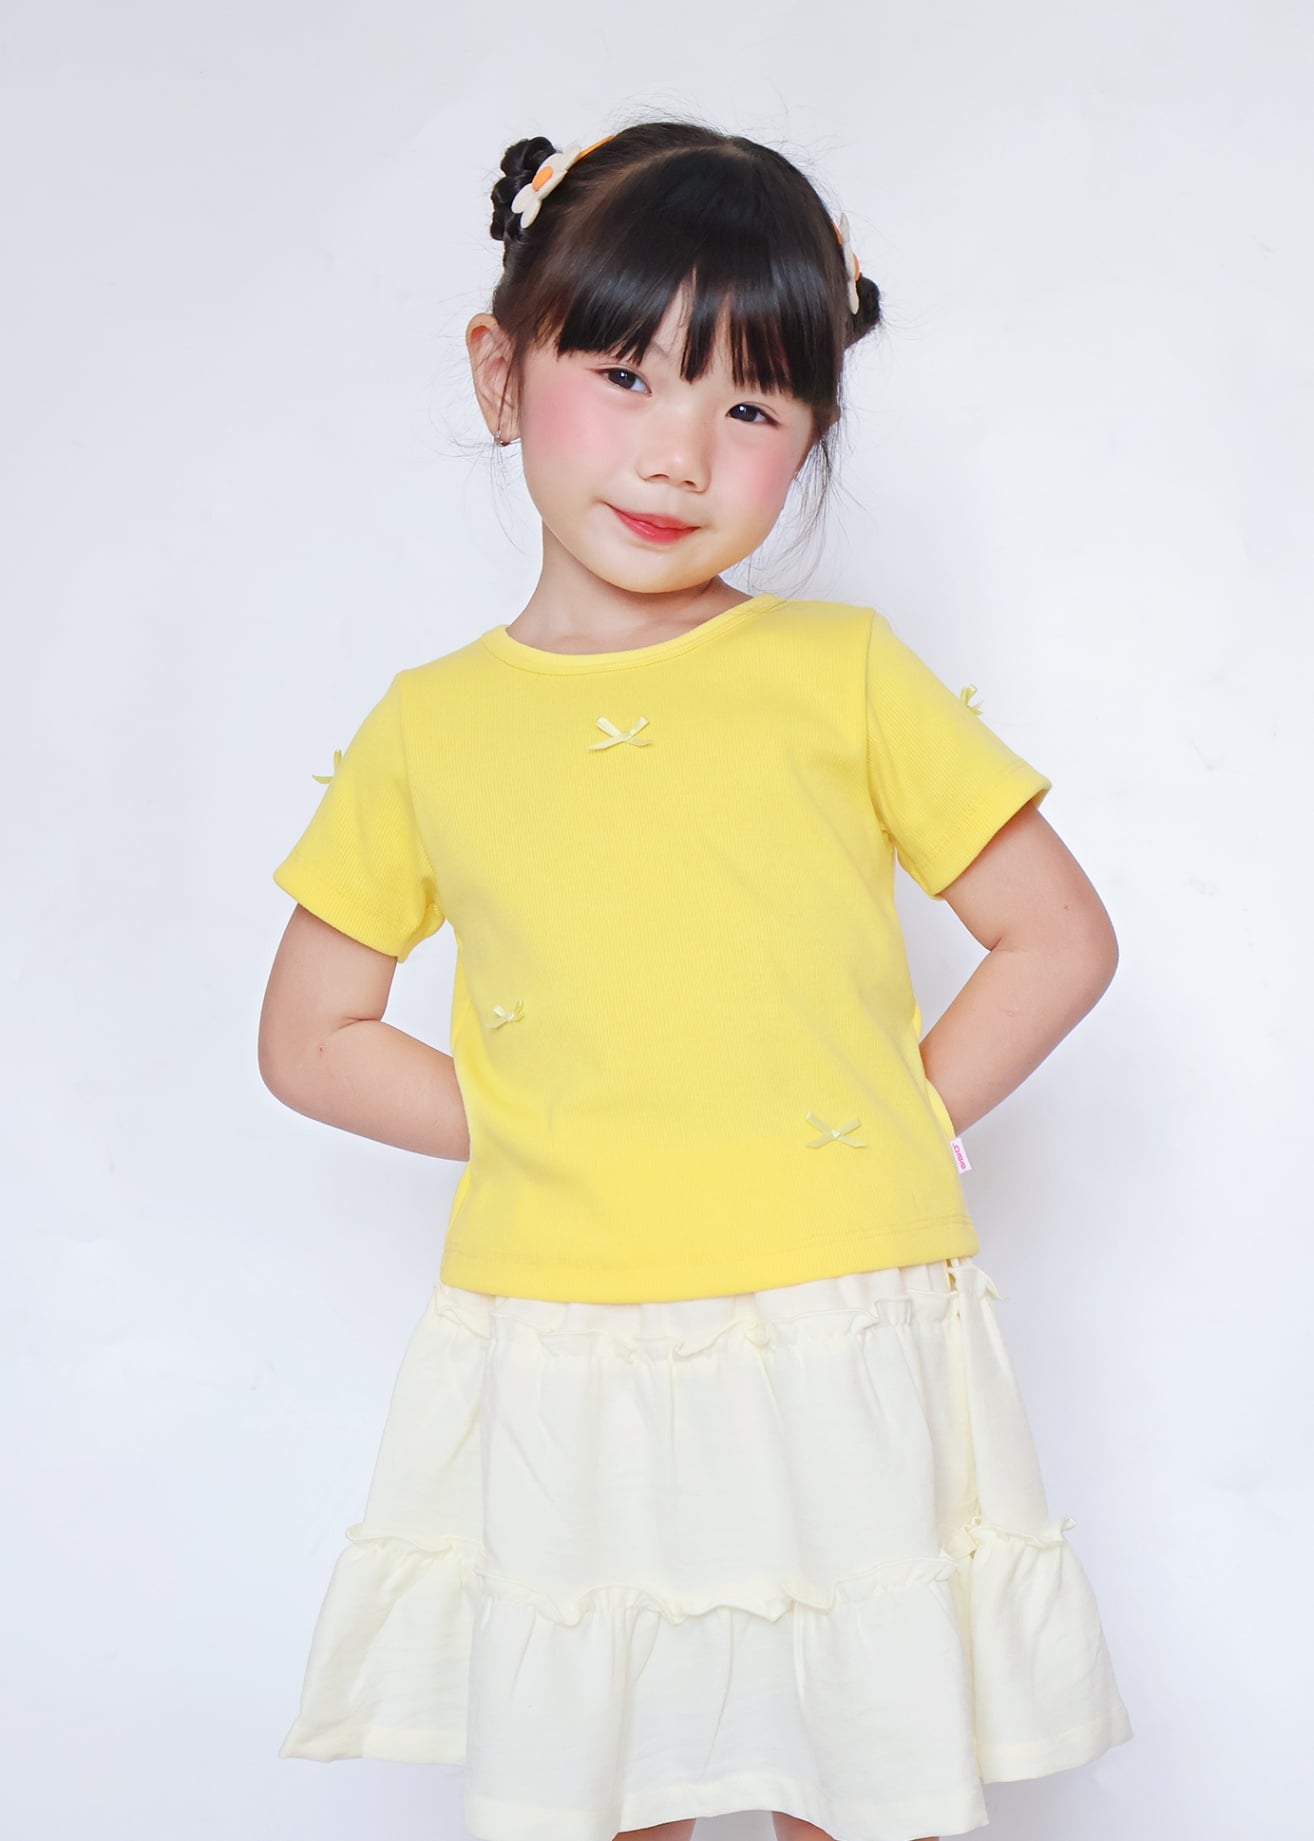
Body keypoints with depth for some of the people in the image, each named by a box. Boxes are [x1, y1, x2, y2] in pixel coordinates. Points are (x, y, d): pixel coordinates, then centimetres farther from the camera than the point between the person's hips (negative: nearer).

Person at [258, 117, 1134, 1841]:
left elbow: (1059, 939, 5)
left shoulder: (843, 673, 1)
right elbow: (311, 1038, 11)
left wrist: (886, 1127, -4)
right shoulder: (428, 729, 4)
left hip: (847, 1363, -1)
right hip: (558, 1374, 1)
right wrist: (530, 1133, 0)